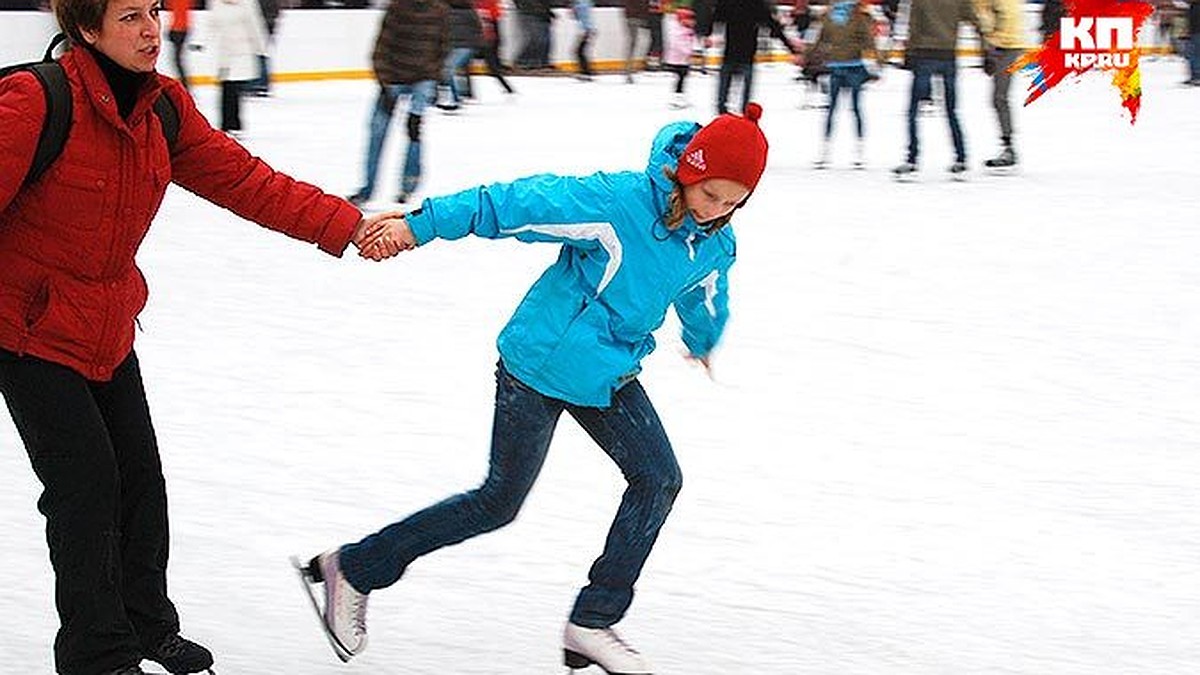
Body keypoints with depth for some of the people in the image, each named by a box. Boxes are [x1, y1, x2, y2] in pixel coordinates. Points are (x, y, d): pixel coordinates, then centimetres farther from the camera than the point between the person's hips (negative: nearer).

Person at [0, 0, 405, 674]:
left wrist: (347, 225, -13)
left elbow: (243, 179, -4)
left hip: (108, 327, 7)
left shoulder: (164, 107, -2)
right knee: (86, 481, -6)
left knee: (140, 477, 12)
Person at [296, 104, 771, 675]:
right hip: (541, 365, -7)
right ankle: (353, 570, 17)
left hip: (610, 373, 7)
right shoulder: (617, 202, -28)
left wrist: (703, 340, 42)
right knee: (499, 503, 3)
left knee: (659, 479, -4)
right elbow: (515, 204, -30)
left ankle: (592, 624, 6)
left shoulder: (716, 243, -4)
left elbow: (704, 298, 21)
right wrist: (420, 225, -36)